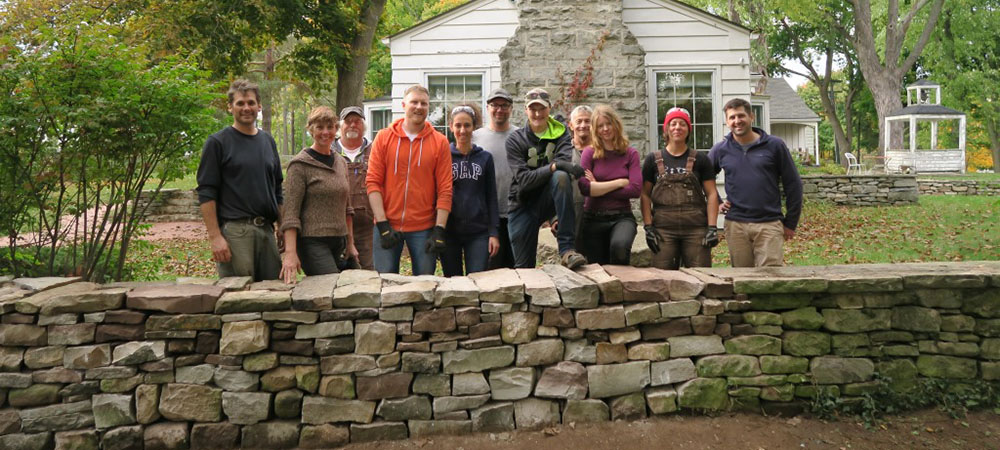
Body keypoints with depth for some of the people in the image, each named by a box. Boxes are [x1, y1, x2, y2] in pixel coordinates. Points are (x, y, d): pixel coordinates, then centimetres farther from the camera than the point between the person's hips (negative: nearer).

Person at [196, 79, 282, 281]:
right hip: (234, 231, -6)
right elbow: (206, 193, -7)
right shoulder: (218, 142, -1)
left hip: (267, 230, 6)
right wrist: (215, 236, -14)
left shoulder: (268, 141, 16)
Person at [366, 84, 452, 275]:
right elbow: (373, 182, 0)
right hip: (388, 226, 0)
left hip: (424, 228, 0)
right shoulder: (384, 137, 4)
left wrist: (439, 230, -7)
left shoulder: (439, 142, 3)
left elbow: (445, 189, 0)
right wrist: (383, 224, -8)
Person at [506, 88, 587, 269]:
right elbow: (524, 179, -17)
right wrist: (553, 166, -29)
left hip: (548, 200, 0)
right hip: (523, 206, 0)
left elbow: (565, 161, -16)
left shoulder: (560, 133, 2)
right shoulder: (515, 140, -4)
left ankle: (567, 249, -36)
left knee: (561, 177, -33)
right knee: (523, 266, -5)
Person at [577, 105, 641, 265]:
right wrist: (620, 182, -7)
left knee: (619, 246, -32)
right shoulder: (589, 153, 2)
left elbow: (635, 189, -8)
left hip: (622, 217, -1)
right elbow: (584, 187, -12)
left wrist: (598, 187, -7)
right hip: (593, 219, 1)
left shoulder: (630, 154, 5)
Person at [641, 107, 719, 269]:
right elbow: (645, 195, 8)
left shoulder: (700, 159, 10)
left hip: (696, 228, 0)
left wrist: (712, 228, -3)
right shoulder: (653, 160, 10)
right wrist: (648, 227, -2)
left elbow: (711, 194, 7)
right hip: (663, 229, 0)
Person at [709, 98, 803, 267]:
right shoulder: (721, 150, 7)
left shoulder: (774, 145, 1)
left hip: (769, 224, -2)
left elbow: (793, 184, 5)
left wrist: (790, 223, 4)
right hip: (735, 226, 2)